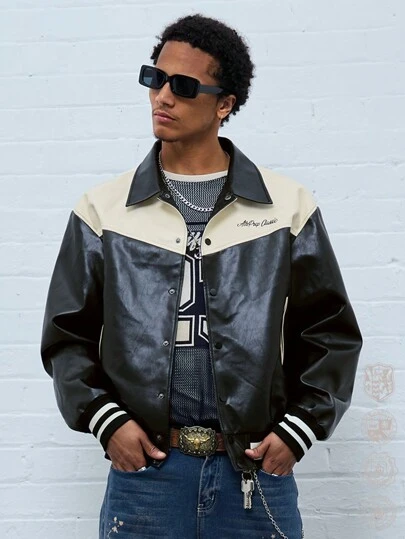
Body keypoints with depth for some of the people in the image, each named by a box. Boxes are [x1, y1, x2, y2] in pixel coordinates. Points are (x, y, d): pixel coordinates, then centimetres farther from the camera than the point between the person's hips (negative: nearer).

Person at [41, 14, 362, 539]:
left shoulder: (288, 207, 2)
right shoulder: (104, 210, 4)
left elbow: (331, 332, 7)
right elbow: (68, 334, 8)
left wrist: (299, 428, -2)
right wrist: (104, 418, -4)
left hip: (258, 475, 0)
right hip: (143, 473, 1)